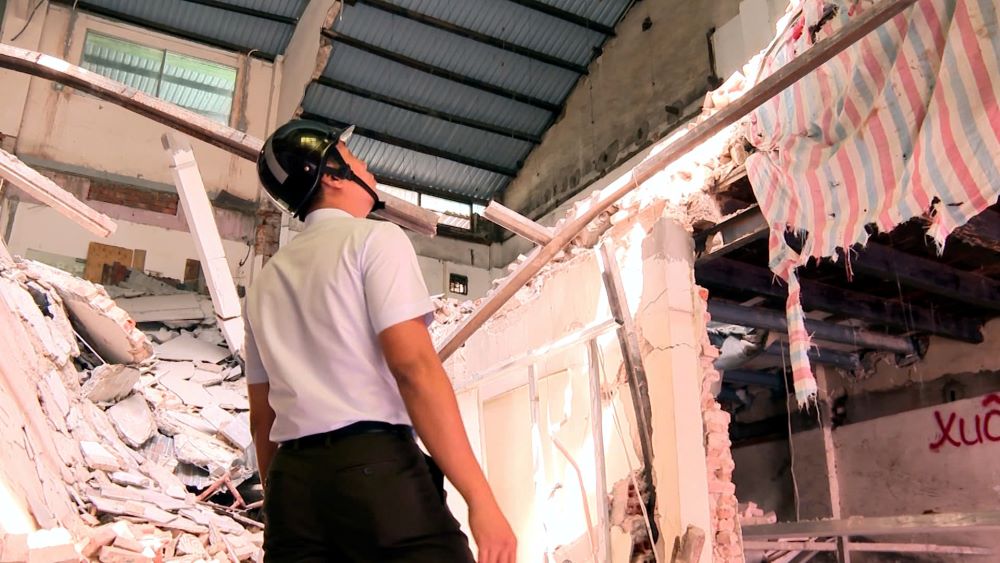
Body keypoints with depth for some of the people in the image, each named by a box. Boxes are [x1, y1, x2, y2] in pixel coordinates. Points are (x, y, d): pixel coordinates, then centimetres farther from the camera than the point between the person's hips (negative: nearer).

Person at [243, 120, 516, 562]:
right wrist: (481, 498, -16)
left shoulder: (265, 282, 20)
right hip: (375, 470, -7)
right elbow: (414, 366, -14)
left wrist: (283, 508, 27)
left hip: (291, 482, 7)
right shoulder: (375, 239, 0)